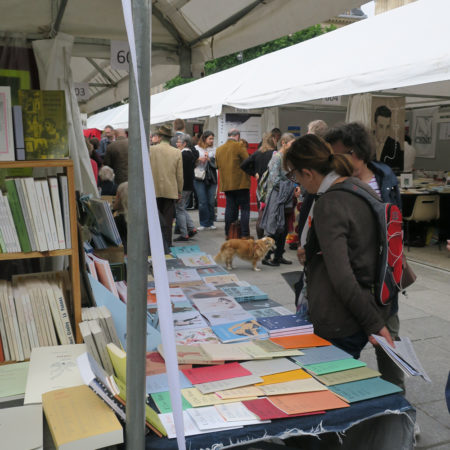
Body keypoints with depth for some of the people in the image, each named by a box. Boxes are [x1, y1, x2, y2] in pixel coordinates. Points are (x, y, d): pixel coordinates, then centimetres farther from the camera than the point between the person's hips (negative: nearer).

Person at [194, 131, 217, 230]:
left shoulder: (214, 149, 9)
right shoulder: (196, 148, 4)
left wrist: (209, 159, -13)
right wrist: (199, 159, -15)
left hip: (211, 178, 2)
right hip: (199, 178, -2)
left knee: (211, 202, 3)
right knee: (202, 202, -4)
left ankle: (210, 223, 14)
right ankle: (203, 223, 6)